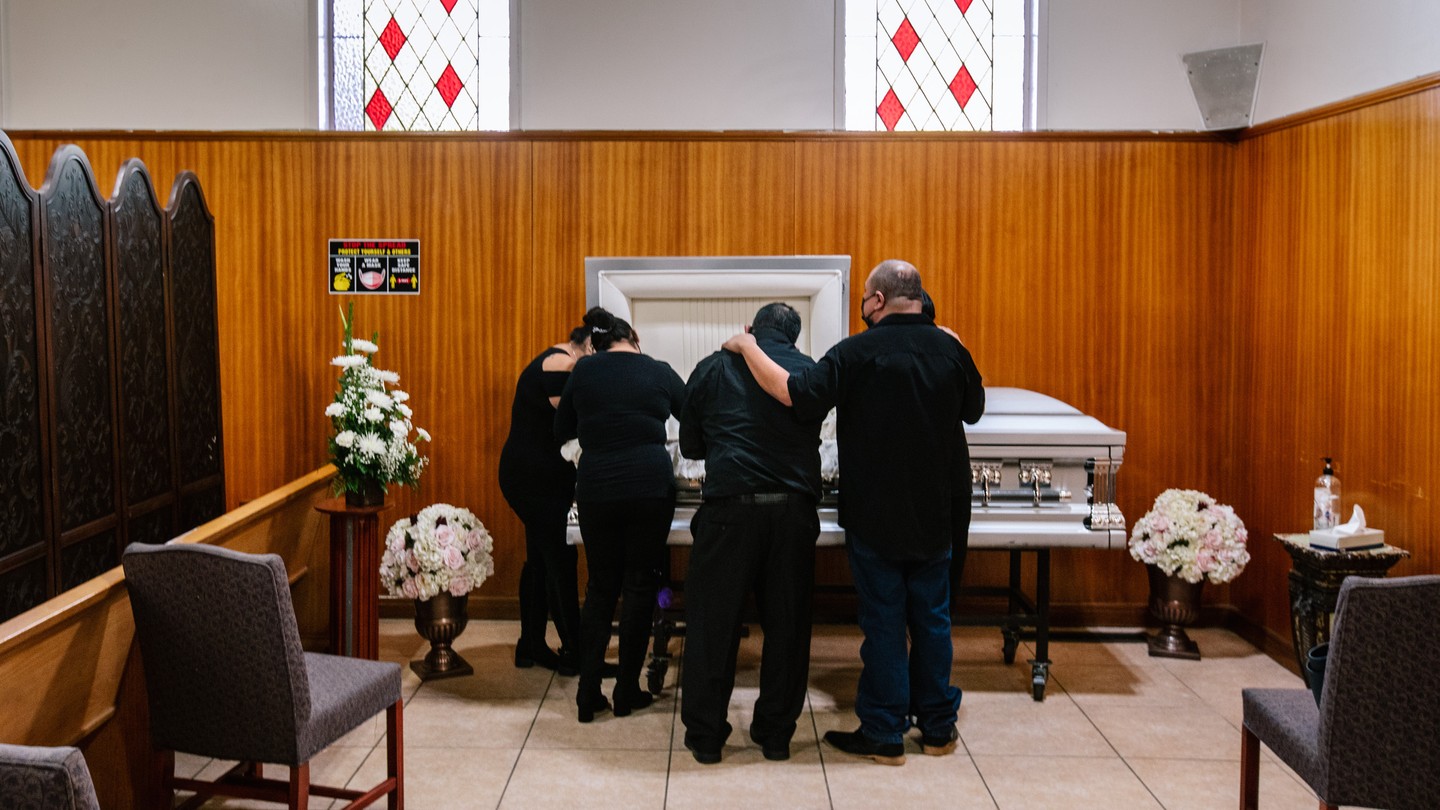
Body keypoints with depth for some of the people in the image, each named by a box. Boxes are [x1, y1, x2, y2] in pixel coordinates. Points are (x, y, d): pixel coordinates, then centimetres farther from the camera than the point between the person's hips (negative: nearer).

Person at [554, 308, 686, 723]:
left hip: (595, 490, 1)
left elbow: (562, 431, 14)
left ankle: (588, 695, 9)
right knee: (640, 586, 8)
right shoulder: (658, 372, 4)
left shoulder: (583, 371, 6)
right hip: (651, 487, -1)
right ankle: (627, 692, 13)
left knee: (601, 587, 11)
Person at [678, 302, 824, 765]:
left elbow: (690, 445, 15)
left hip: (731, 506, -2)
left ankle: (705, 736, 13)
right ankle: (776, 734, 20)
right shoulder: (811, 372, 8)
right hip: (794, 508, 2)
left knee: (713, 621, 7)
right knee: (786, 623, 11)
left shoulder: (714, 369, 6)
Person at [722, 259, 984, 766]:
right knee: (932, 618, 13)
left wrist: (748, 348, -10)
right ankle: (938, 727, 23)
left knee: (883, 623, 4)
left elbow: (796, 394, -22)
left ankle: (884, 734, 12)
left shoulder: (858, 352, -16)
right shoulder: (950, 349, -1)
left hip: (875, 515, -4)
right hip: (934, 515, 4)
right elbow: (974, 411, 14)